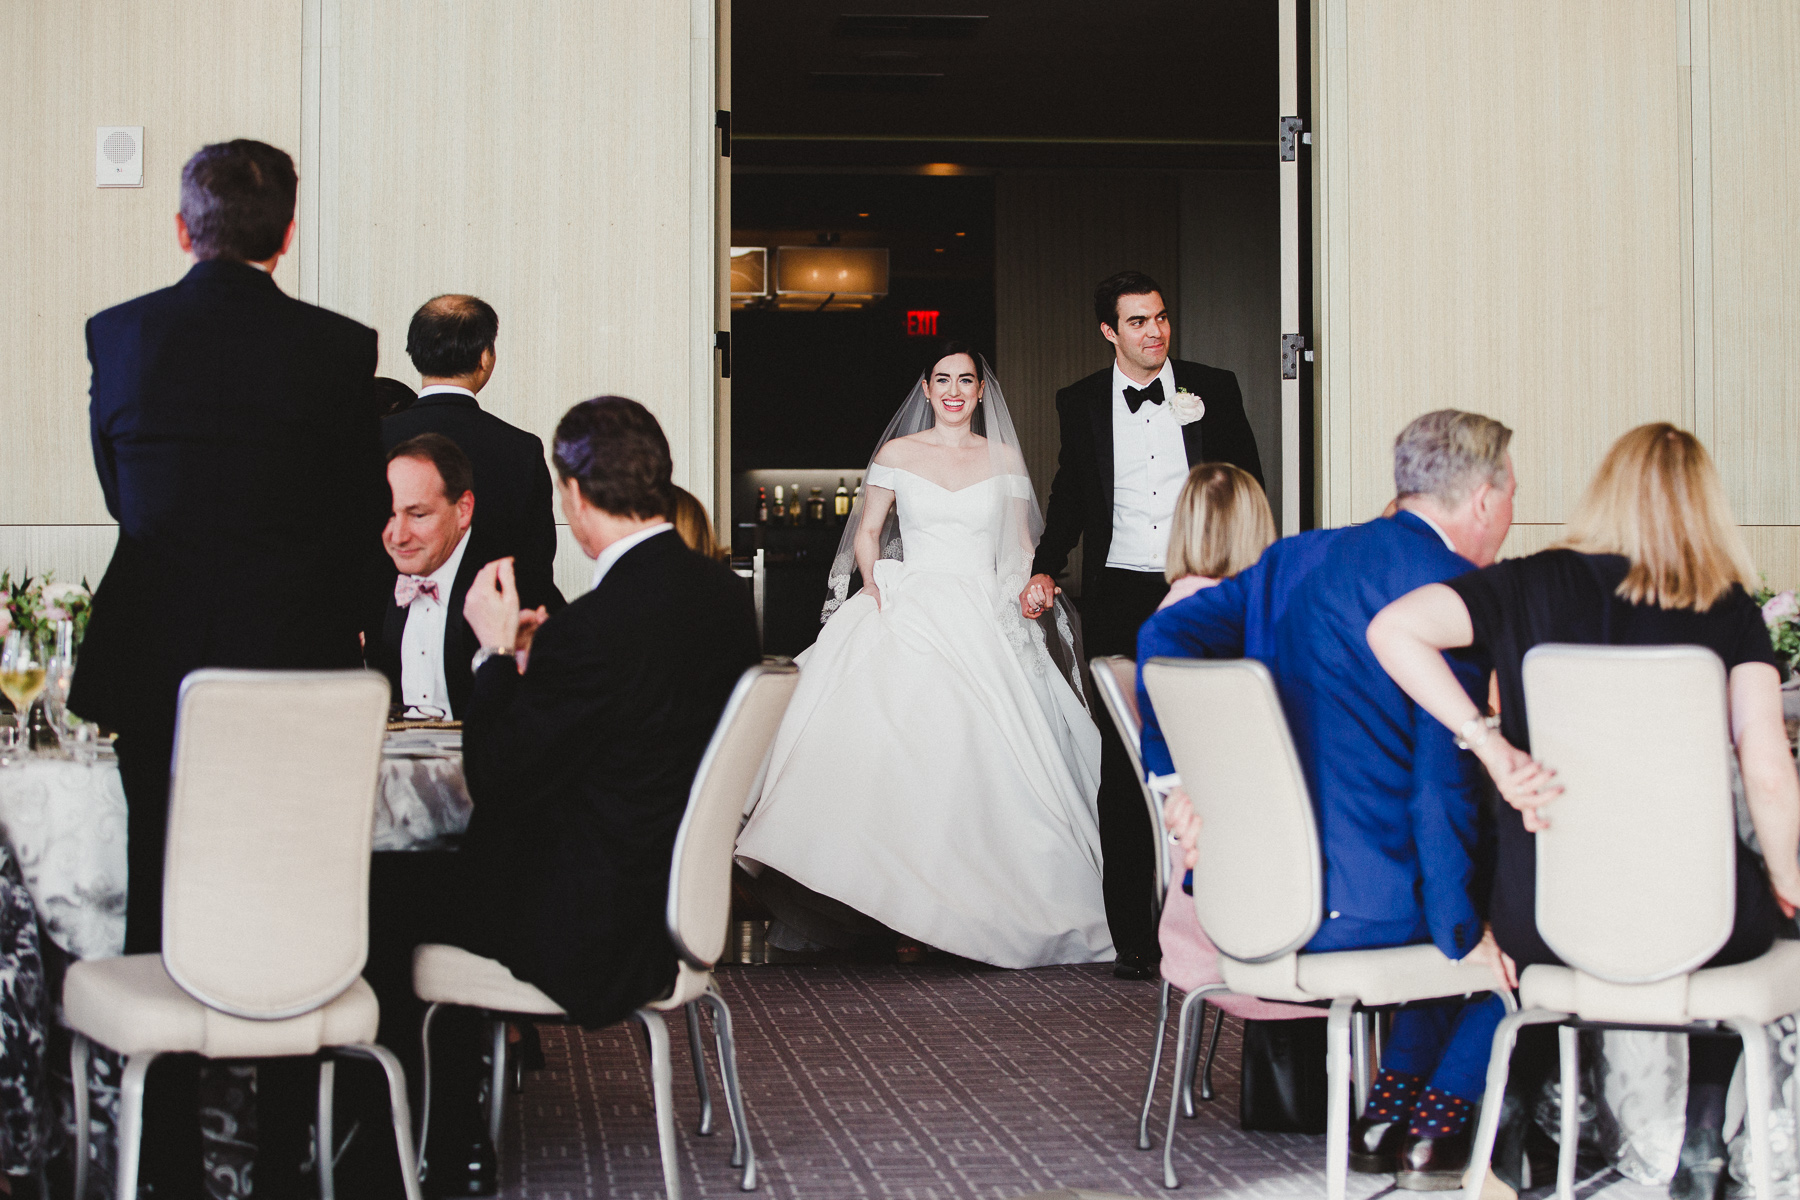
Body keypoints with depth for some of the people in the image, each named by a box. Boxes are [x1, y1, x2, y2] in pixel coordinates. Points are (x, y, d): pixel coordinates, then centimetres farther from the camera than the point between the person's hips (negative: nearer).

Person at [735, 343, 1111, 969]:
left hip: (985, 623, 1)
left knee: (983, 749, -14)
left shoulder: (1003, 459, 12)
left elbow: (1022, 547, 15)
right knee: (899, 745, -18)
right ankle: (907, 907, -18)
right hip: (910, 612, -1)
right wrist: (877, 591, -6)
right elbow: (867, 532, 10)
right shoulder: (897, 453, 9)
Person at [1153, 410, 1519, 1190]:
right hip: (1354, 904, -8)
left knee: (1461, 918, 28)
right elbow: (1444, 777, -17)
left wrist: (1179, 778, 8)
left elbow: (1165, 634, 8)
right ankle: (1436, 1130, 14)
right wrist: (1464, 932, -10)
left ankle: (1387, 1113, 23)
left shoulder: (1298, 559, 11)